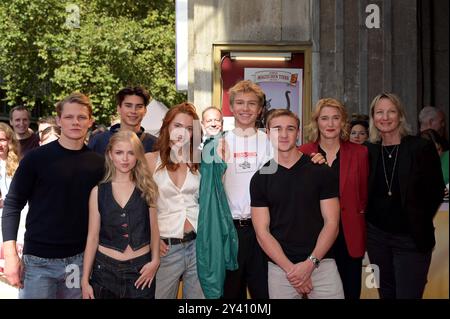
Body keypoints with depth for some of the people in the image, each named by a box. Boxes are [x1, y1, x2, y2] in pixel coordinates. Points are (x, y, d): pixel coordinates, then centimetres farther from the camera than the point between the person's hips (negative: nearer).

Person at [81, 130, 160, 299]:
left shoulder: (146, 189, 1)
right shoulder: (98, 191, 1)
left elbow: (153, 229, 6)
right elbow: (93, 237, 2)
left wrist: (155, 261, -7)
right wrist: (85, 280, 1)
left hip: (140, 270, 0)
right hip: (105, 269, 0)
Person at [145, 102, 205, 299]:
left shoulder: (198, 161, 7)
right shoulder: (150, 160, -1)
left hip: (198, 243, 2)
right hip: (166, 247, -2)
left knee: (199, 294, 10)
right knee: (162, 295, 10)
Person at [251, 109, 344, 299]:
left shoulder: (321, 172, 0)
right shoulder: (260, 178, 3)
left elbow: (331, 223, -1)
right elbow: (262, 232, -1)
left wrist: (310, 262, -12)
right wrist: (290, 268, -11)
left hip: (321, 263, 0)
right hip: (280, 267, 1)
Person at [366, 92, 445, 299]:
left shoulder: (422, 148, -7)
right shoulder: (369, 151, 3)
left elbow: (436, 192, -3)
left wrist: (419, 224, -2)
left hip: (411, 239, -3)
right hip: (376, 235, 4)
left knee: (408, 295, -2)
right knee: (386, 294, 14)